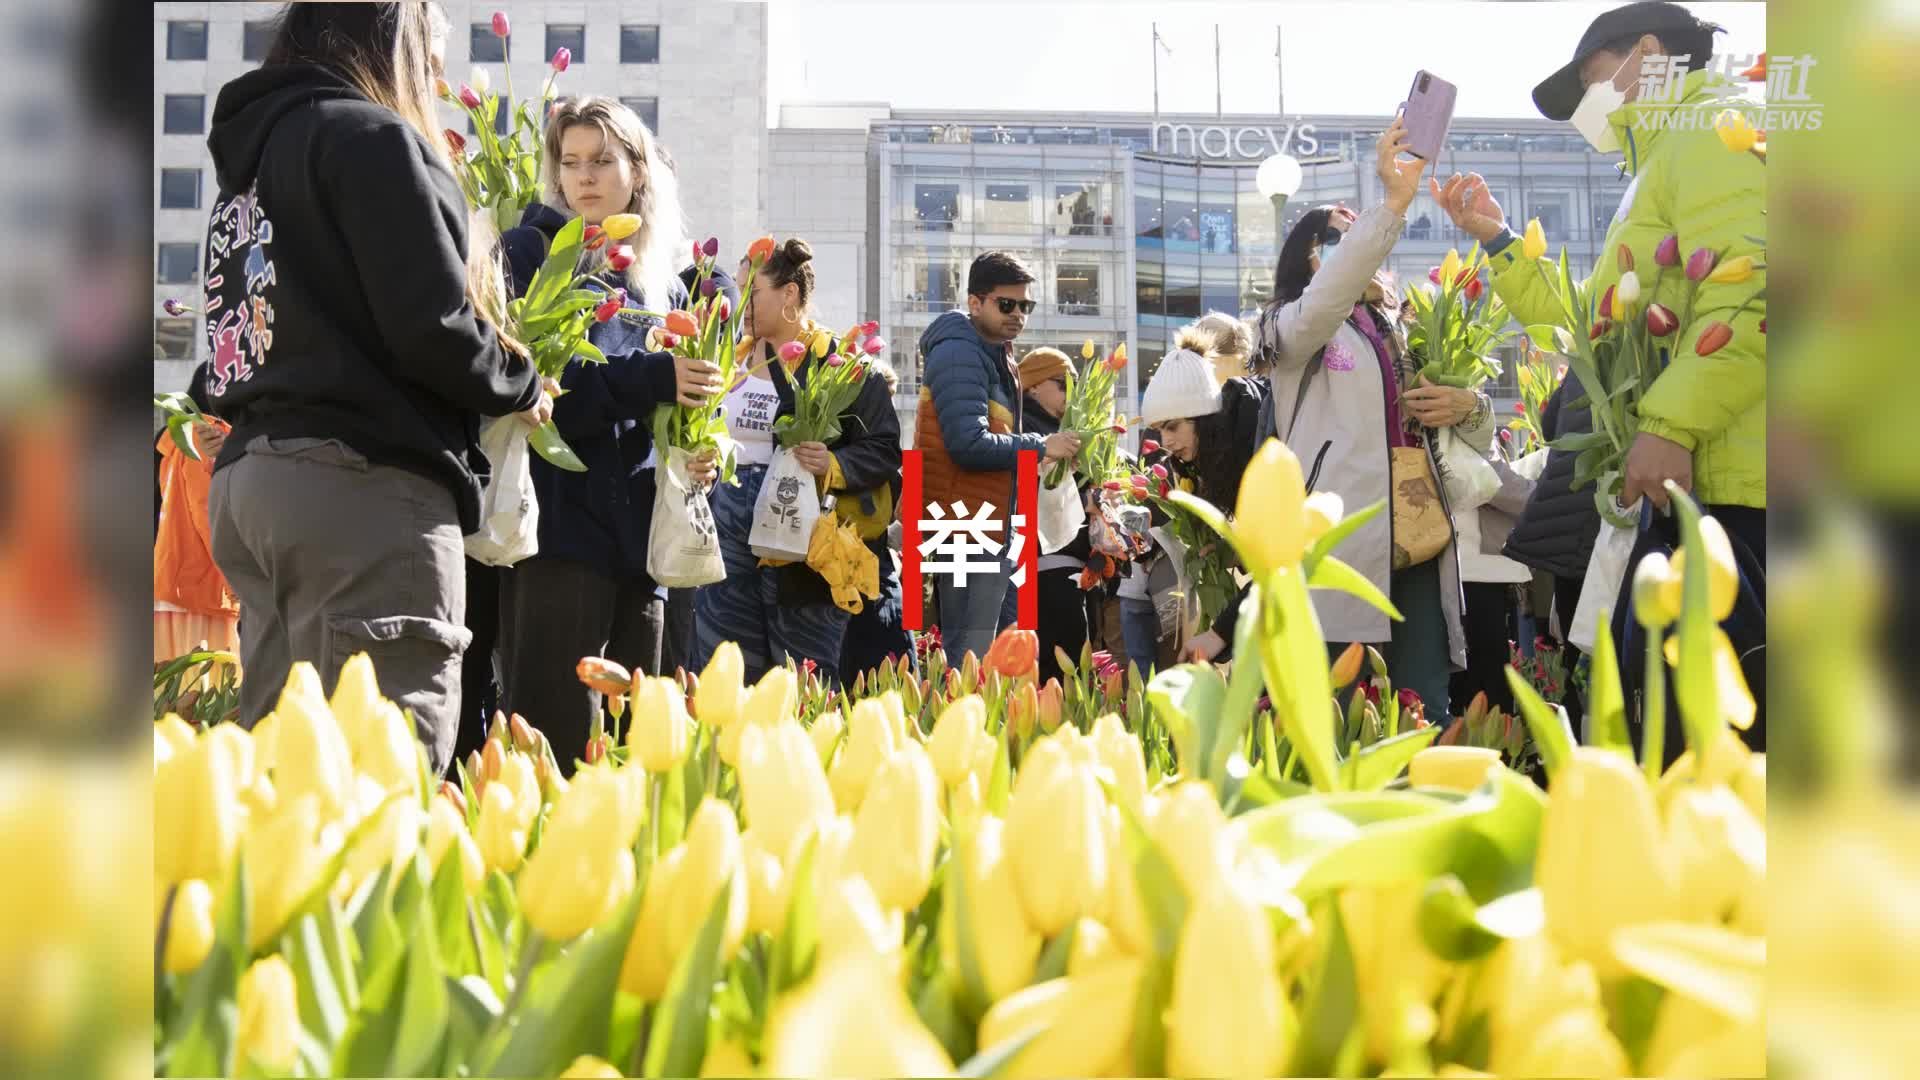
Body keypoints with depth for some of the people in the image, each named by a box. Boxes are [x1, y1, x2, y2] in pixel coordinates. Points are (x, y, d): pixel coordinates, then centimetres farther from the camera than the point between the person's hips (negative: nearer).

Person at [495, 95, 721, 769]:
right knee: (558, 743, -11)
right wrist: (648, 378, -20)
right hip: (560, 529, -6)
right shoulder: (534, 252, 2)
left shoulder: (663, 283, 19)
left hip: (637, 536, 6)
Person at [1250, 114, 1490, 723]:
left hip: (1418, 548, 6)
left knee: (1426, 717, -2)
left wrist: (1468, 408, 3)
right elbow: (1325, 298, -17)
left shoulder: (1404, 335, 26)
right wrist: (1394, 201, -27)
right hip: (1342, 547, -5)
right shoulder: (1294, 329, 9)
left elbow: (1481, 439, 29)